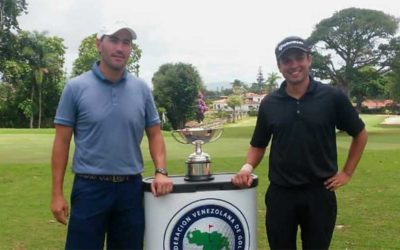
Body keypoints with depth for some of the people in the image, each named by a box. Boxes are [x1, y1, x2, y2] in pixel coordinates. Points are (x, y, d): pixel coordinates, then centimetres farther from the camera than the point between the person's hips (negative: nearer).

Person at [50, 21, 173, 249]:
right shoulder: (76, 87, -3)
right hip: (90, 187, -2)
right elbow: (62, 142, -2)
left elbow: (155, 134, 9)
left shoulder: (142, 89, 4)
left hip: (131, 188, 3)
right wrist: (57, 193, -5)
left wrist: (161, 171, -7)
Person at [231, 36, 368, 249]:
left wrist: (347, 172, 3)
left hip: (319, 193, -1)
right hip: (280, 194, 1)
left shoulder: (332, 97, -5)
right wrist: (247, 167, -9)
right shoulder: (269, 103, 1)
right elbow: (258, 145, 10)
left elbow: (359, 134, 7)